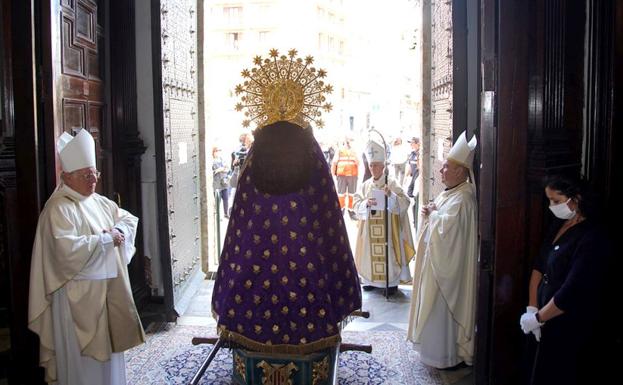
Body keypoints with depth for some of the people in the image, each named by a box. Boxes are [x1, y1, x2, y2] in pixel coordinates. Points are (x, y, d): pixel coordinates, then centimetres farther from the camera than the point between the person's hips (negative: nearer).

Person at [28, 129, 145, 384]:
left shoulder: (99, 202, 9)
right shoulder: (59, 209, -17)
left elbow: (129, 219, 16)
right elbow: (68, 250, -29)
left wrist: (119, 230, -6)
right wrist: (106, 238, -20)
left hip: (108, 289, 8)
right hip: (79, 295, -8)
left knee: (109, 345, 19)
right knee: (83, 356, 3)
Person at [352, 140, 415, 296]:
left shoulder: (392, 183, -3)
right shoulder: (365, 185, 8)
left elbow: (405, 203, -11)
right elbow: (356, 205, 2)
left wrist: (391, 195, -28)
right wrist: (366, 203, -17)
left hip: (387, 227, -3)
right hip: (369, 228, 4)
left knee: (388, 253, -3)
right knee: (370, 252, 5)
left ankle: (392, 282, 10)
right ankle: (370, 279, 19)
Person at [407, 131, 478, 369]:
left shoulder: (462, 199, -23)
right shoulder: (450, 192, 9)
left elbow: (445, 228, -29)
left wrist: (434, 214, -13)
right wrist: (430, 213, -1)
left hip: (448, 264, -10)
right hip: (438, 260, 10)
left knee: (444, 306, 2)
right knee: (437, 305, 19)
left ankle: (449, 355, 17)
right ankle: (439, 348, 33)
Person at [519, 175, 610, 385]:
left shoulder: (592, 239, -22)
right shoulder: (559, 225, 4)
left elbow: (571, 293, -25)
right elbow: (539, 266, 5)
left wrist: (537, 318, -15)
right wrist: (532, 309, -3)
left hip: (569, 329, -7)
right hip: (546, 323, 7)